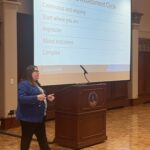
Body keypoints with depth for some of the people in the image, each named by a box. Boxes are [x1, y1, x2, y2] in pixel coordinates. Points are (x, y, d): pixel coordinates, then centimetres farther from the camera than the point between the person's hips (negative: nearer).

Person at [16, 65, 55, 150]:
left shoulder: (36, 84, 14)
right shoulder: (24, 84, -16)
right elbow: (21, 98, -28)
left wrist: (47, 98, 7)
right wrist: (36, 98, -35)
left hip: (39, 116, 9)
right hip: (28, 117, -9)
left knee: (42, 137, 18)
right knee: (27, 138, 2)